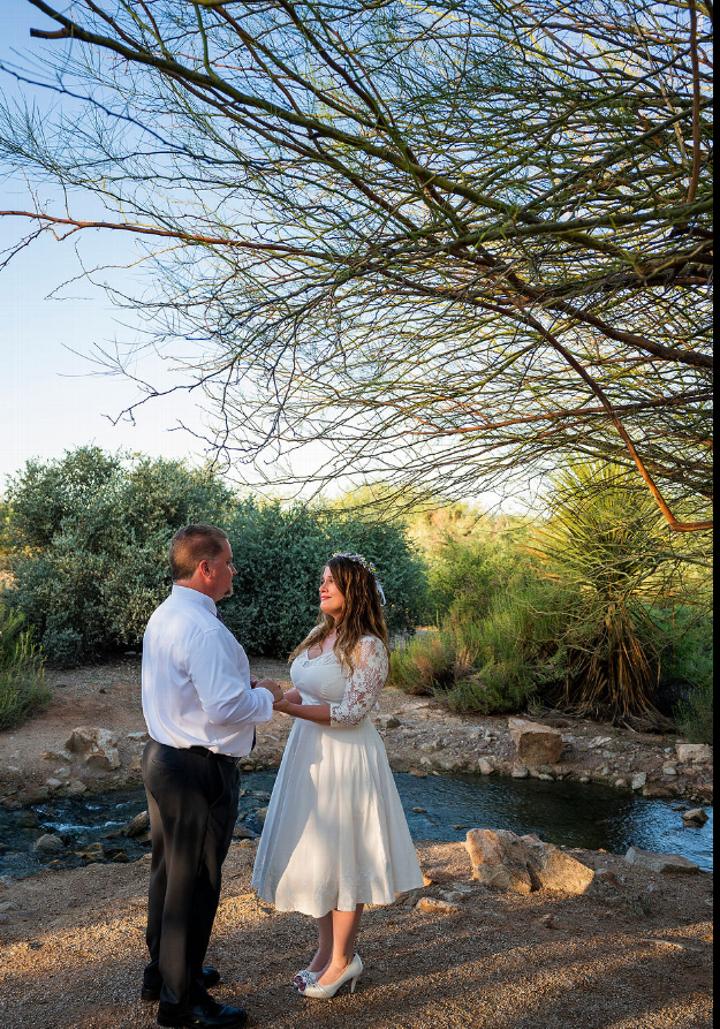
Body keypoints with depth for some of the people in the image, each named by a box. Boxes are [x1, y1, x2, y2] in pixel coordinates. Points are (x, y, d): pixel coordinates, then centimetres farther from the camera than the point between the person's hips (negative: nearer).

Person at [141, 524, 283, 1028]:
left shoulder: (164, 616, 7)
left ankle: (164, 972, 41)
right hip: (200, 770, -10)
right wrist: (265, 697, -10)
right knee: (194, 883, 6)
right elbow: (226, 709, -29)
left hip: (163, 758, 10)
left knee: (169, 871, 23)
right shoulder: (203, 629, -25)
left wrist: (245, 686, 10)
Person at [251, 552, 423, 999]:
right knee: (313, 853, 16)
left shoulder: (368, 647, -18)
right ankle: (327, 949, 34)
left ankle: (343, 959, 26)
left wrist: (283, 705, -24)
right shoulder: (320, 634, 7)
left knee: (340, 856, 6)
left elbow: (350, 713, -22)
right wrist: (270, 694, -1)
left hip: (346, 758, -8)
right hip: (309, 753, 8)